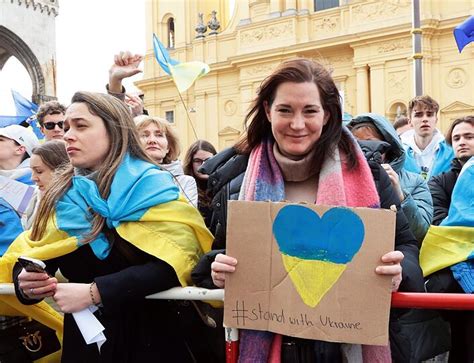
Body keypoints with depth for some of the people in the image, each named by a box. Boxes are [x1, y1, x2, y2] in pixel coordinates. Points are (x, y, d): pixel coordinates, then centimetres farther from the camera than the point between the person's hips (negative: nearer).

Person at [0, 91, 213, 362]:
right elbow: (30, 253, 7)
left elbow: (171, 262, -22)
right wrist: (25, 281, -15)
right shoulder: (64, 194, 5)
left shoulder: (153, 188, -11)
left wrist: (95, 292, -27)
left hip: (147, 334, -4)